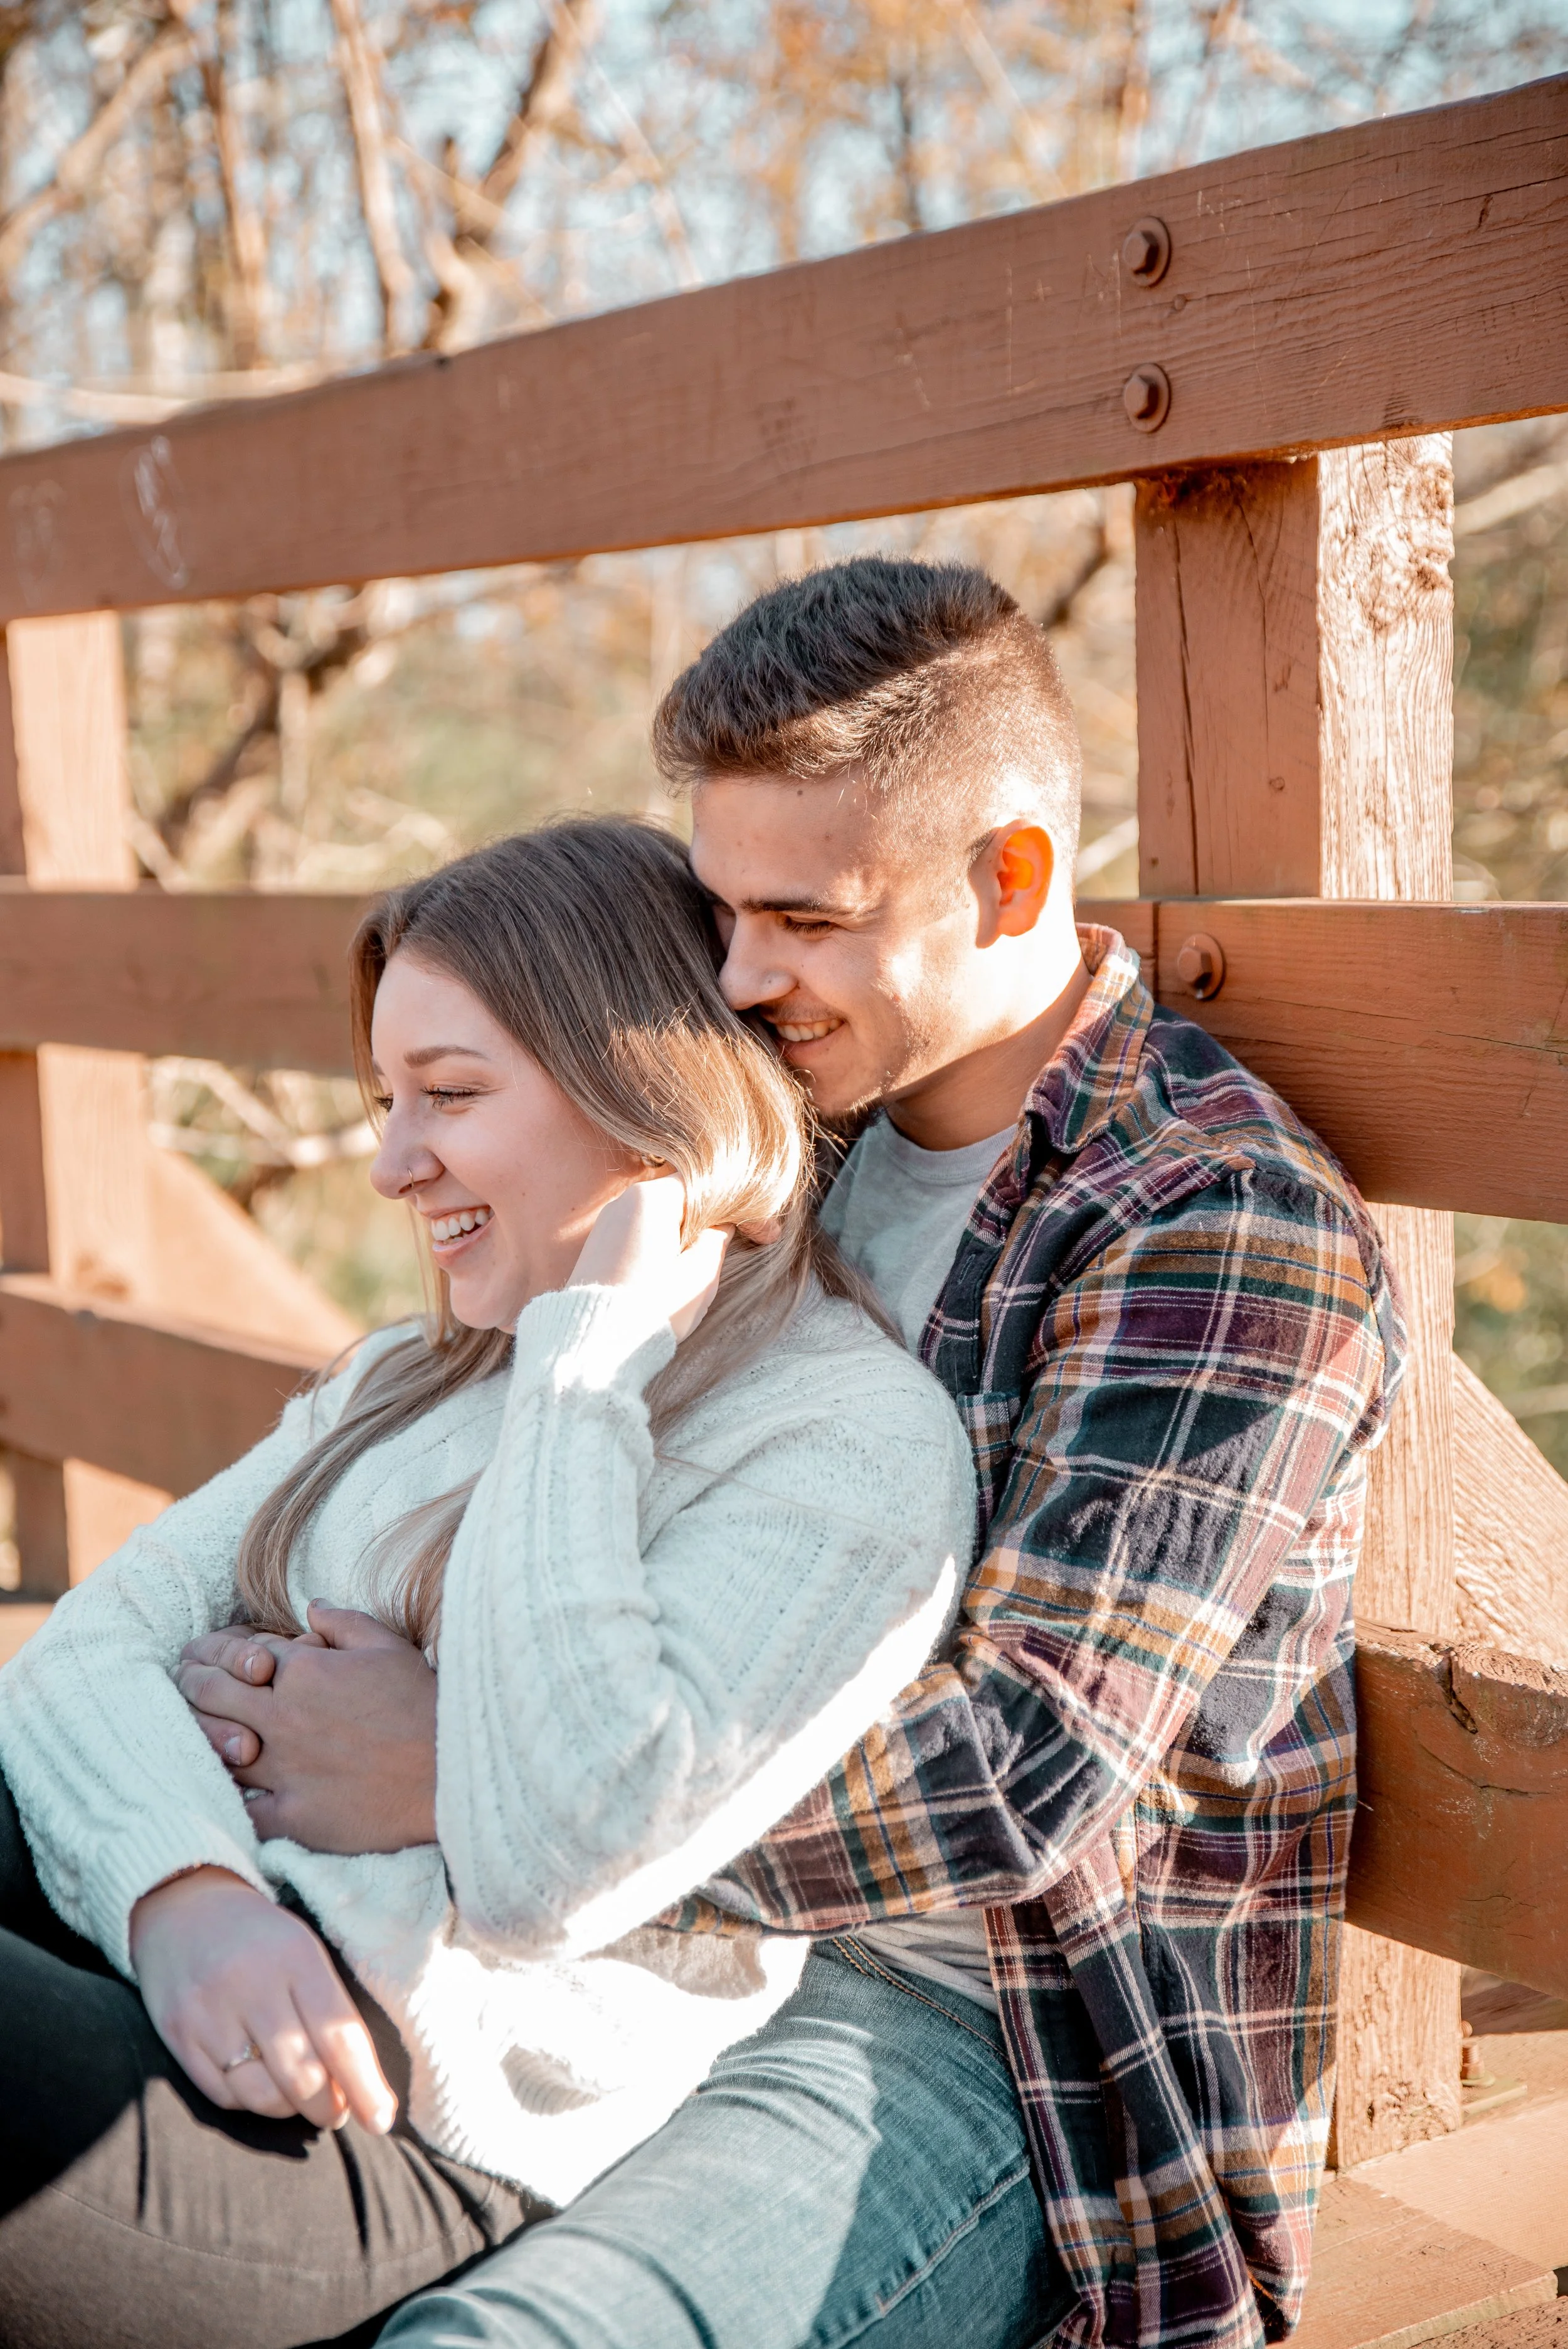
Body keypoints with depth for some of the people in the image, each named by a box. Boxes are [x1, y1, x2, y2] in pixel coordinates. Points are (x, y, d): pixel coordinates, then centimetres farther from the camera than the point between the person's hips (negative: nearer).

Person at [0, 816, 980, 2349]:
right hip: (126, 1923, 8)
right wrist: (180, 1882, -13)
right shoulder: (413, 1376, 20)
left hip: (389, 2128, -7)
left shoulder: (857, 1442, -5)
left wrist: (593, 1357, -12)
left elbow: (548, 1863, -19)